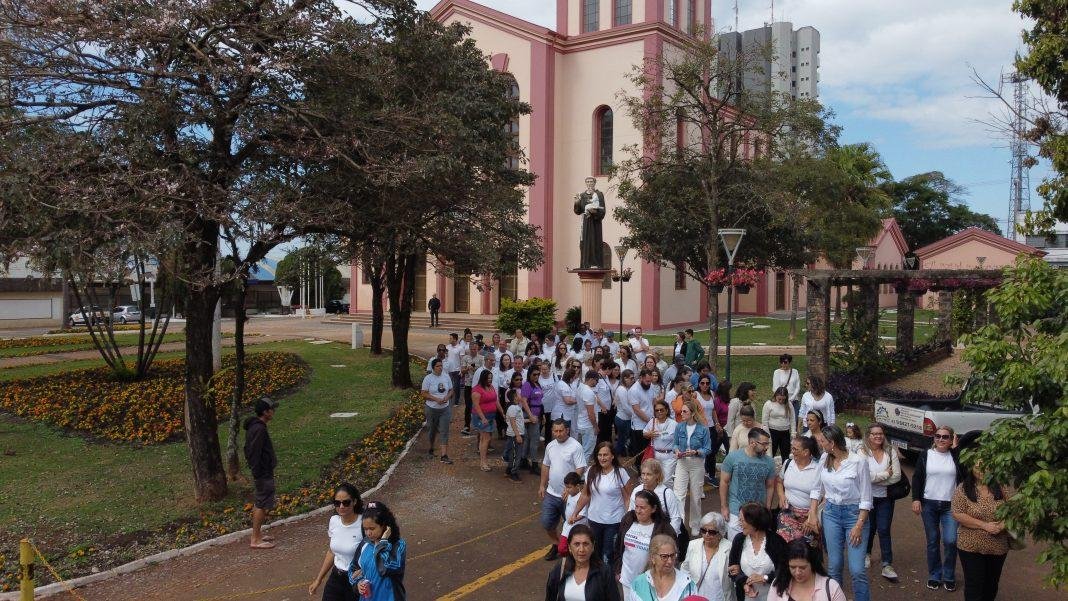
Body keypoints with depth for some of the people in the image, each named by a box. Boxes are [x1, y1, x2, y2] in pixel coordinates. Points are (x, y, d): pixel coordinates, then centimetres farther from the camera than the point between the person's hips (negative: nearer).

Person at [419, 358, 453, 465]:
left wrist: (447, 397, -11)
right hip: (432, 409, -2)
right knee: (432, 429, 15)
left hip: (445, 409, 2)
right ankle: (431, 448, 41)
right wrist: (436, 399, -22)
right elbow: (424, 394, -11)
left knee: (444, 432, -5)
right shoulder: (428, 378, -10)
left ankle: (444, 456, -6)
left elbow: (451, 391, 10)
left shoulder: (446, 377, 2)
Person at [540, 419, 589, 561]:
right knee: (546, 523, 13)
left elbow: (580, 469, -20)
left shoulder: (575, 447, -16)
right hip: (551, 494, 6)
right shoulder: (550, 446, 5)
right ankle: (556, 544, 36)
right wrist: (542, 485, 14)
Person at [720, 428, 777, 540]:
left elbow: (769, 487, 7)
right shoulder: (733, 457, -9)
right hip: (735, 511, -2)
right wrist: (724, 507, -4)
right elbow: (724, 482, -3)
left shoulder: (769, 462, -3)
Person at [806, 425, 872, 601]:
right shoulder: (824, 459, 0)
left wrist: (859, 525, -14)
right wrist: (812, 515, 5)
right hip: (831, 513, 5)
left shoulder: (858, 461, -15)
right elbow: (817, 489, 12)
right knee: (833, 565, 9)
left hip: (854, 513, -4)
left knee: (857, 570, -7)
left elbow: (866, 498, -11)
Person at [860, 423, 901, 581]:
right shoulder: (863, 452, -11)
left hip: (885, 498, 1)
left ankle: (887, 565, 4)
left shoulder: (891, 451, -4)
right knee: (869, 528, 15)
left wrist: (876, 478, -17)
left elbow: (897, 476, -10)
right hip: (868, 497, -1)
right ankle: (867, 554, 40)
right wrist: (886, 475, -16)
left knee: (884, 530, -1)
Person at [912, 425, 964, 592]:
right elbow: (917, 478, 4)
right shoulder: (925, 456, 2)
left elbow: (965, 474, -16)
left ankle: (949, 577, 13)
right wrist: (916, 499, -5)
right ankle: (934, 576, 22)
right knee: (932, 541, 8)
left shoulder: (956, 456, 0)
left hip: (951, 505, -1)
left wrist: (955, 449, -16)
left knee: (950, 541, -7)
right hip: (929, 504, 1)